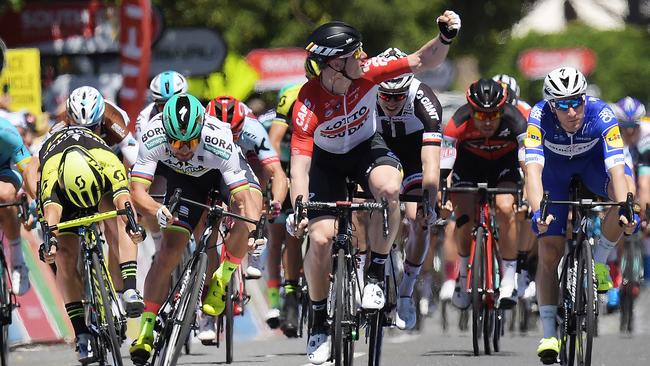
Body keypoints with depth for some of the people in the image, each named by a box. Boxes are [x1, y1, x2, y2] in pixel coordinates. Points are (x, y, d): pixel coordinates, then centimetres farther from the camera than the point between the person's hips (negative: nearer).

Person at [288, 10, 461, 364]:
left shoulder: (366, 71, -25)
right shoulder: (308, 104, -33)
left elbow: (421, 61, -18)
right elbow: (300, 163, -38)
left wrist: (445, 37, -38)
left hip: (367, 146, 1)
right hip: (326, 159, -1)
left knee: (388, 189, -34)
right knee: (320, 238, -17)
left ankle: (375, 277, -15)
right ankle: (319, 322, 6)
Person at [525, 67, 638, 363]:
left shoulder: (601, 116, -35)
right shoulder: (539, 117, -34)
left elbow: (616, 168, -43)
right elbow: (533, 169, -43)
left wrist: (626, 209, -58)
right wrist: (537, 212, -57)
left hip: (593, 162, 0)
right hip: (555, 170, 0)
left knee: (627, 193, -33)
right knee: (549, 251, -10)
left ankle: (598, 261, -10)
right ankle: (549, 334, -3)